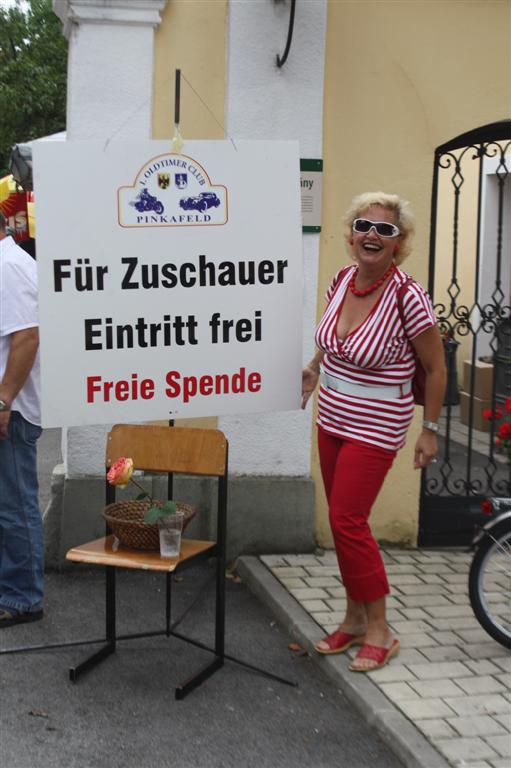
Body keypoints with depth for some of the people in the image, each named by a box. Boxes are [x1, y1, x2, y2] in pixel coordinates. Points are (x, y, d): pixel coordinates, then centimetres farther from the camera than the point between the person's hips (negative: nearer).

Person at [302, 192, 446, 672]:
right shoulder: (342, 280, -1)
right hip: (332, 419, 7)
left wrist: (429, 430, -7)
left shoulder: (407, 297, -20)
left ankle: (379, 631, 9)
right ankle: (354, 619, 26)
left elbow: (435, 368, -10)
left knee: (347, 521, -7)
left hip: (376, 429, -7)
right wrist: (312, 372, 12)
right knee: (345, 520, 12)